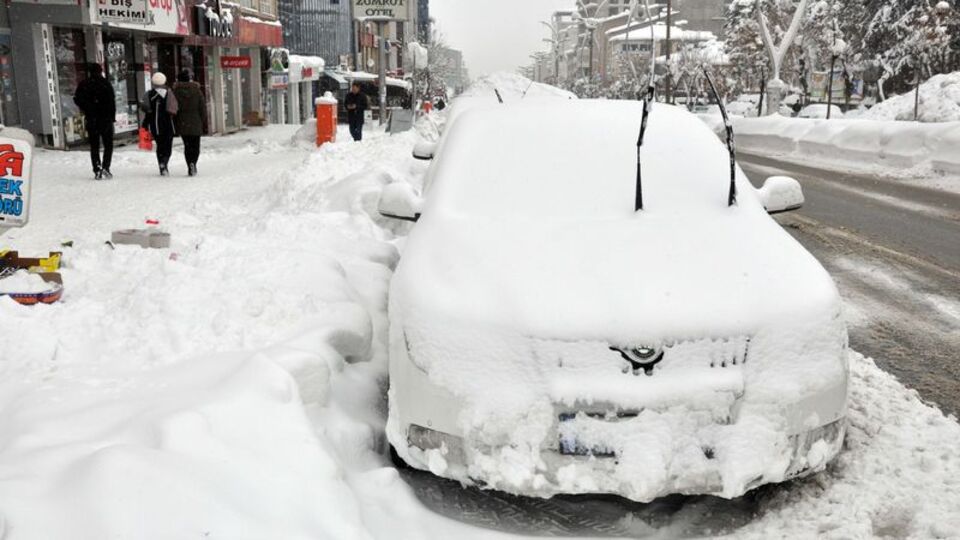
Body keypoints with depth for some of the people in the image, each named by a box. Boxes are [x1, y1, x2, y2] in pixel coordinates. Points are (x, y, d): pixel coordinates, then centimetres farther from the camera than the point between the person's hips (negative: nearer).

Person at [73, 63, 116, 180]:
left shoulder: (83, 84, 1)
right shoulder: (106, 84, -7)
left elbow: (77, 99, -1)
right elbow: (112, 101, -8)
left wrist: (87, 111, 11)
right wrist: (113, 117, -1)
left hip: (91, 119, 2)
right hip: (106, 119, -2)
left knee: (94, 146, 9)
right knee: (108, 145, 7)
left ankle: (97, 170, 2)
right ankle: (105, 167, -9)